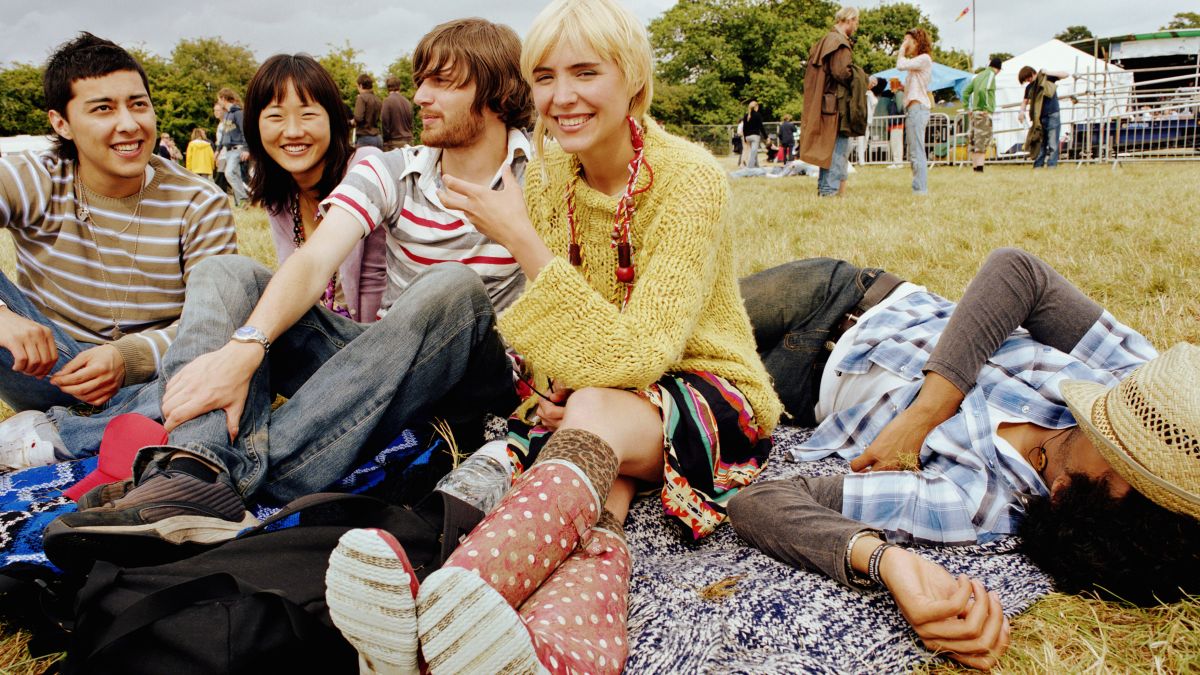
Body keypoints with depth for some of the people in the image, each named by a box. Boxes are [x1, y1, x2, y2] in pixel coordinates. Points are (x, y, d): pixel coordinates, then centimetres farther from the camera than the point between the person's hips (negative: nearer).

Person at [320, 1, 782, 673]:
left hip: (703, 392, -4)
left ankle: (442, 599, -60)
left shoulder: (691, 179, -17)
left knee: (595, 412, -37)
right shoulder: (544, 177, 1)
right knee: (595, 495, -32)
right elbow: (546, 341, 9)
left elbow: (637, 356, -26)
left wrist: (522, 239, -26)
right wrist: (552, 390, -15)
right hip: (581, 400, 5)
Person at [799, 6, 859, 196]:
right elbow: (842, 72, -22)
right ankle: (830, 190, -7)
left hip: (824, 104, 9)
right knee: (839, 149, -6)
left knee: (827, 150, 15)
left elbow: (810, 71, 18)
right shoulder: (840, 43, -12)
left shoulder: (824, 41, 17)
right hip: (837, 104, -9)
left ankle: (823, 188, 19)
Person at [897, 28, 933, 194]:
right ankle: (920, 189, 11)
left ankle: (920, 190, -15)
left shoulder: (924, 59, -6)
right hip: (913, 110, 10)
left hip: (917, 108, -10)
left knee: (917, 153, -13)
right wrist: (903, 87, 10)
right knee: (914, 154, 9)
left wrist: (902, 49, -3)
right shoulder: (917, 62, 24)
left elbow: (900, 65, -19)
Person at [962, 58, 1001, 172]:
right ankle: (979, 167, -14)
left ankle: (975, 167, 12)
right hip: (984, 114, -8)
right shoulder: (990, 75, -7)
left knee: (975, 142, 9)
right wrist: (985, 107, -19)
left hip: (974, 112, 8)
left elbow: (966, 92, 16)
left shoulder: (978, 75, 17)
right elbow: (982, 90, -23)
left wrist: (968, 108, 14)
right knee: (983, 141, -9)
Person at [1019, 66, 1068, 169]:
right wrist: (1022, 111, -2)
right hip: (1039, 118, 5)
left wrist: (1048, 72, -16)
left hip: (1052, 116, -5)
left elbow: (1066, 74, -8)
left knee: (1053, 144, -5)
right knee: (1039, 143, 7)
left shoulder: (1048, 78, -3)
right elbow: (1025, 101, 19)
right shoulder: (1029, 87, 8)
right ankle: (1038, 166, 11)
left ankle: (1051, 165, -5)